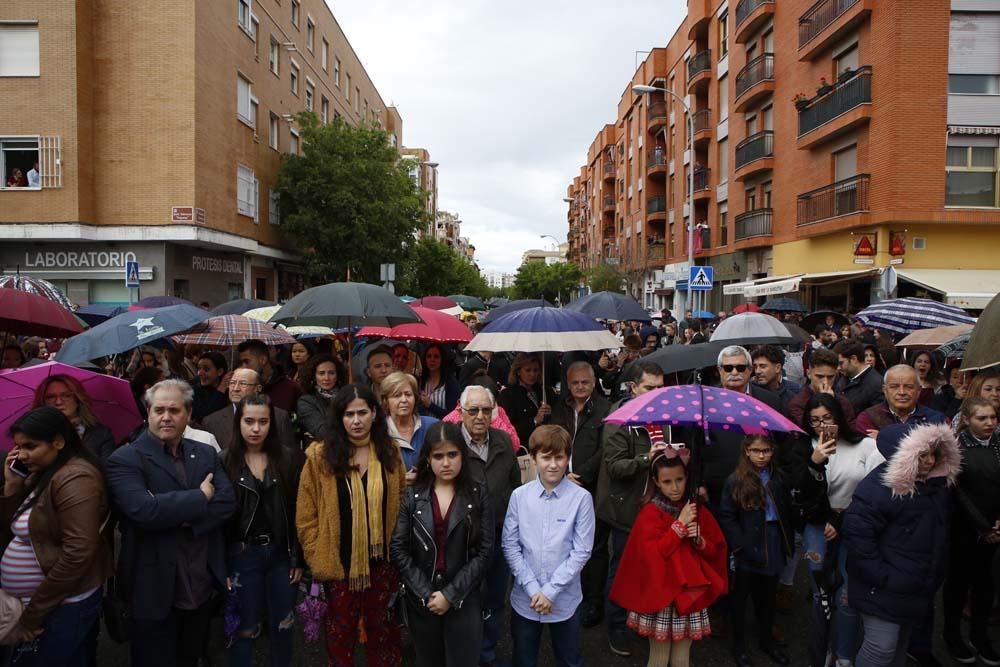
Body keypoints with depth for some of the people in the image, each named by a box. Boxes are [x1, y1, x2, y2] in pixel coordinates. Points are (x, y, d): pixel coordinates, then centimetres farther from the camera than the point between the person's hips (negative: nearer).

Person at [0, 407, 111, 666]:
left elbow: (77, 554, -25)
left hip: (61, 607, -8)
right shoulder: (40, 473, 8)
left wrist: (32, 615, -18)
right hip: (35, 602, 8)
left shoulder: (74, 478, -20)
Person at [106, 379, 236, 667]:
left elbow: (227, 501, -5)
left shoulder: (206, 454, 6)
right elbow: (144, 510, -25)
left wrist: (178, 514, -18)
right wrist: (200, 497, -15)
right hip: (155, 590, -4)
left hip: (203, 585, 4)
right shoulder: (125, 460, -10)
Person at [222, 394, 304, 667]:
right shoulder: (225, 462, -5)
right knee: (244, 629, 9)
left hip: (281, 553, 1)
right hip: (242, 555, -1)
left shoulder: (289, 458, -3)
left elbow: (298, 511, -1)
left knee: (283, 625, 13)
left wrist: (299, 558, -2)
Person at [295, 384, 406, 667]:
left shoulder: (390, 453, -1)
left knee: (381, 626, 18)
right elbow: (306, 516, -6)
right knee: (341, 629, 16)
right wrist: (316, 557, -9)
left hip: (382, 559, 2)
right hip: (339, 562, -2)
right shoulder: (321, 456, -10)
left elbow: (402, 504, 6)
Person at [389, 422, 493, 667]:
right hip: (420, 600, 2)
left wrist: (451, 594, -13)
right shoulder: (413, 496, -2)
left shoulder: (478, 495, -5)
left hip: (464, 600, -1)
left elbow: (484, 550, -8)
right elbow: (398, 549, -4)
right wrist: (426, 593, -12)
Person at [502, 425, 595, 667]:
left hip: (565, 599, -1)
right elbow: (510, 545, -3)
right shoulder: (519, 496, -7)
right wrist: (532, 589, -10)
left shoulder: (581, 498, -13)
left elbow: (581, 551, -10)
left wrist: (551, 591, -11)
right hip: (525, 598, 2)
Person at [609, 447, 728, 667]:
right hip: (661, 594, -4)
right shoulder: (650, 513, -11)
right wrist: (680, 525, -19)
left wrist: (699, 539, -13)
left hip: (691, 593, 4)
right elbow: (652, 554, -20)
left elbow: (715, 551, 7)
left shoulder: (697, 510, 3)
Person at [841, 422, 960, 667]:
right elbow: (856, 533, -27)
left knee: (900, 642, 22)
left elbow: (938, 531, 17)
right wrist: (880, 576, -24)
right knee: (881, 647, -3)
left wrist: (935, 573, 14)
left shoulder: (937, 482, 2)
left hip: (916, 586, 8)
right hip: (883, 588, -8)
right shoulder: (877, 488, -26)